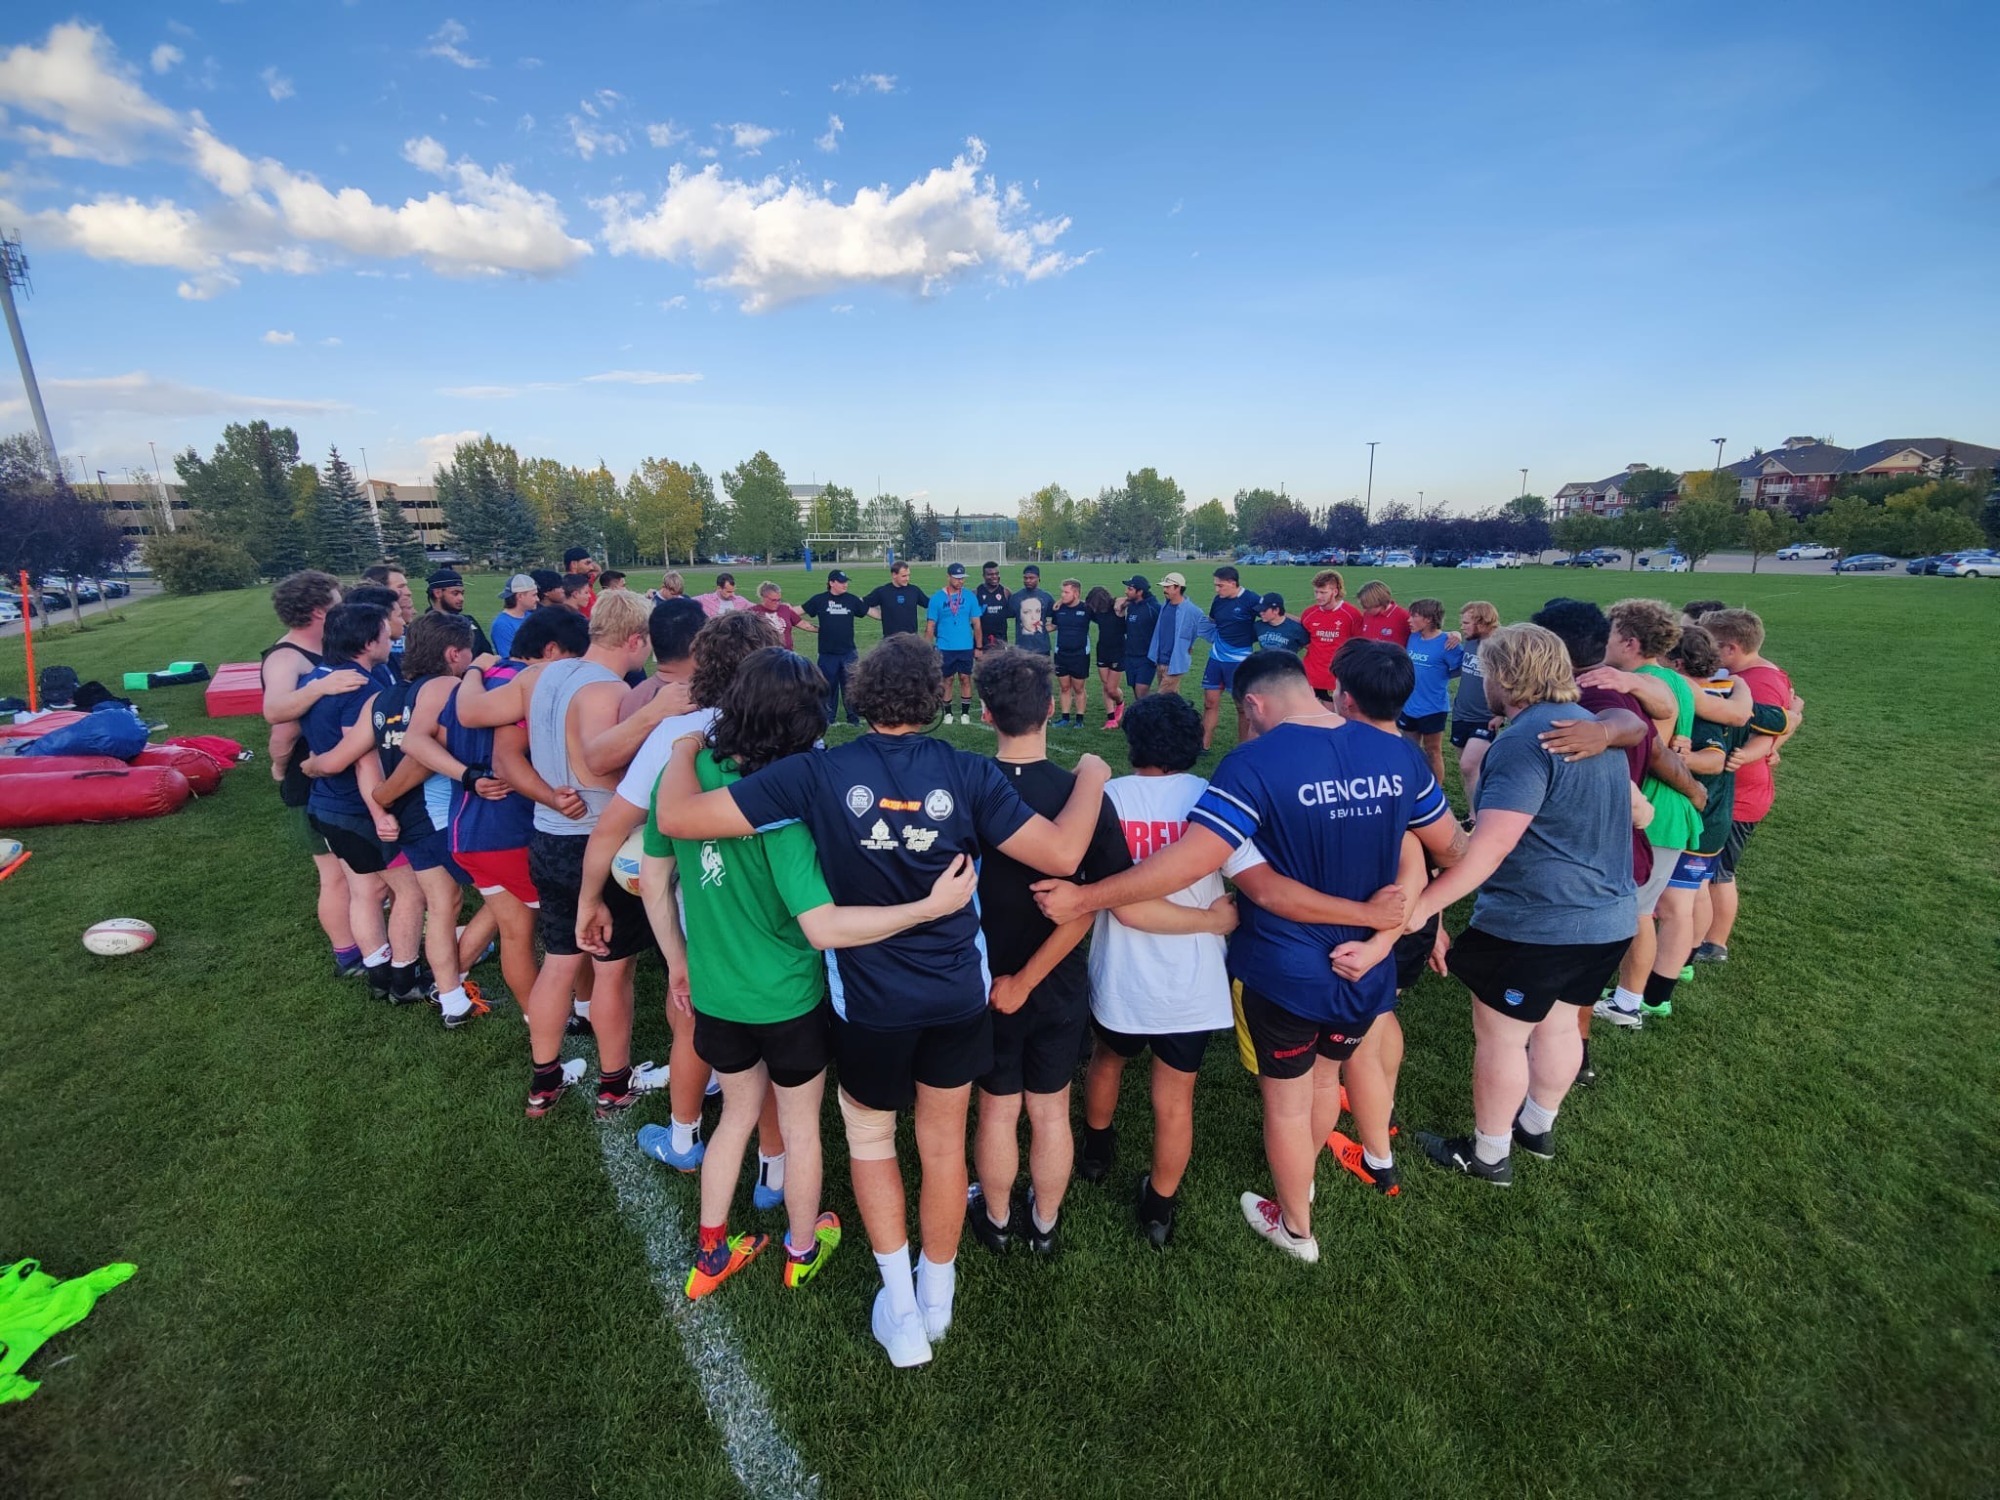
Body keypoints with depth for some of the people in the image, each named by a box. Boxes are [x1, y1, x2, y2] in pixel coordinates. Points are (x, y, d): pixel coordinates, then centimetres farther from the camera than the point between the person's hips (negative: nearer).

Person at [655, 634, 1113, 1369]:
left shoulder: (819, 773, -18)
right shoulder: (967, 774, -14)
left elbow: (678, 817, -17)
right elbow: (1061, 854, -15)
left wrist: (683, 748, 4)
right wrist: (1092, 776, 2)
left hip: (869, 999, -1)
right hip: (959, 992, 2)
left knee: (869, 1137, 25)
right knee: (943, 1142, 22)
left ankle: (902, 1312, 33)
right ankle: (937, 1299, 44)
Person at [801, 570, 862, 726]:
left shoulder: (852, 599, 3)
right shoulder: (819, 599, -2)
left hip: (848, 652, 1)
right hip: (827, 653, -1)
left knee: (851, 685, 4)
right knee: (829, 686, 10)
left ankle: (854, 716, 15)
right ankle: (829, 717, 22)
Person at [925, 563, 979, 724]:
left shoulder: (969, 597, -1)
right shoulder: (937, 598, -4)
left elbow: (976, 624, 4)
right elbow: (930, 626, -2)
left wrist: (978, 647, 3)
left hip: (966, 647, 1)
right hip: (945, 648, -1)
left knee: (965, 678, 6)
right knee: (947, 680, 8)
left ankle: (965, 713, 18)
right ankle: (947, 713, 20)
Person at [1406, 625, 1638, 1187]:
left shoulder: (1524, 741, -22)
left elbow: (1490, 845, -31)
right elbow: (1635, 810, 26)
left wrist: (1423, 904, -33)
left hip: (1534, 924, -9)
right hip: (1608, 919, 9)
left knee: (1500, 1036, 8)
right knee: (1559, 1023, 23)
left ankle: (1488, 1154, 24)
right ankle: (1538, 1128, 42)